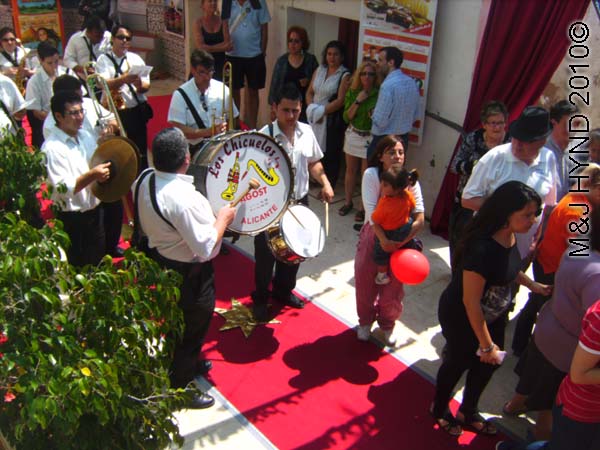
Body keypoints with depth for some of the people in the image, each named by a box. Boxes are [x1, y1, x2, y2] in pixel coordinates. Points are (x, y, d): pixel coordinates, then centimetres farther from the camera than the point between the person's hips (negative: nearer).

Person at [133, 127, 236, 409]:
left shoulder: (144, 180, -8)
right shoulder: (184, 198, -34)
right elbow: (205, 246, -30)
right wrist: (223, 218, -17)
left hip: (159, 258, 9)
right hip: (190, 274, -9)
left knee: (178, 320, 30)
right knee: (192, 328, 13)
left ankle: (187, 363, 54)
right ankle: (181, 389, 32)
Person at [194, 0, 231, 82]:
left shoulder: (222, 20, -1)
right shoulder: (199, 22, -6)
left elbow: (229, 45, -8)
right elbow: (200, 47, -15)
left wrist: (209, 48, -16)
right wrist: (221, 47, -12)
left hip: (219, 63, 2)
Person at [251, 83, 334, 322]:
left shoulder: (306, 132, -1)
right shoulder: (265, 135, -19)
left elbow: (314, 162, 12)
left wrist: (325, 183, -3)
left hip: (300, 203, 6)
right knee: (265, 255, 10)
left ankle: (283, 290, 46)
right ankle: (260, 299, 33)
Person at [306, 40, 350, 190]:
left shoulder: (345, 75, -7)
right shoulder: (319, 70, 11)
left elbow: (340, 100, -14)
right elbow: (309, 92, 12)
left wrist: (322, 111, -14)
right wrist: (313, 109, -6)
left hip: (333, 120, -5)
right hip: (315, 118, 5)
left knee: (330, 152, 1)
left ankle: (328, 186, 11)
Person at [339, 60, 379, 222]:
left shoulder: (379, 94, -11)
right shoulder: (352, 92, 1)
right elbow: (346, 117, -3)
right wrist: (357, 102, -15)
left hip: (370, 138, -4)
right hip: (352, 135, 4)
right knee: (350, 170, 14)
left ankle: (363, 207, 15)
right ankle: (348, 202, 30)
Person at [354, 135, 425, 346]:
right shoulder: (371, 175, -16)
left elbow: (420, 218, -14)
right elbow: (372, 212, -21)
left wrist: (402, 240, -23)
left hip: (401, 239, 1)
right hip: (374, 235, -1)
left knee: (394, 285, 12)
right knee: (366, 281, 10)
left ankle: (387, 324, 38)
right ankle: (365, 321, 37)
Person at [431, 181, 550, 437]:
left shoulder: (510, 236, -11)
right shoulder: (482, 248, -37)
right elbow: (470, 302, -31)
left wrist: (531, 284, 2)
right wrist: (486, 344, -21)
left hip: (494, 315, 8)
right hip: (462, 318, -7)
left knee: (489, 363, 22)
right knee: (458, 362, 17)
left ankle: (468, 412, 49)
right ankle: (439, 409, 48)